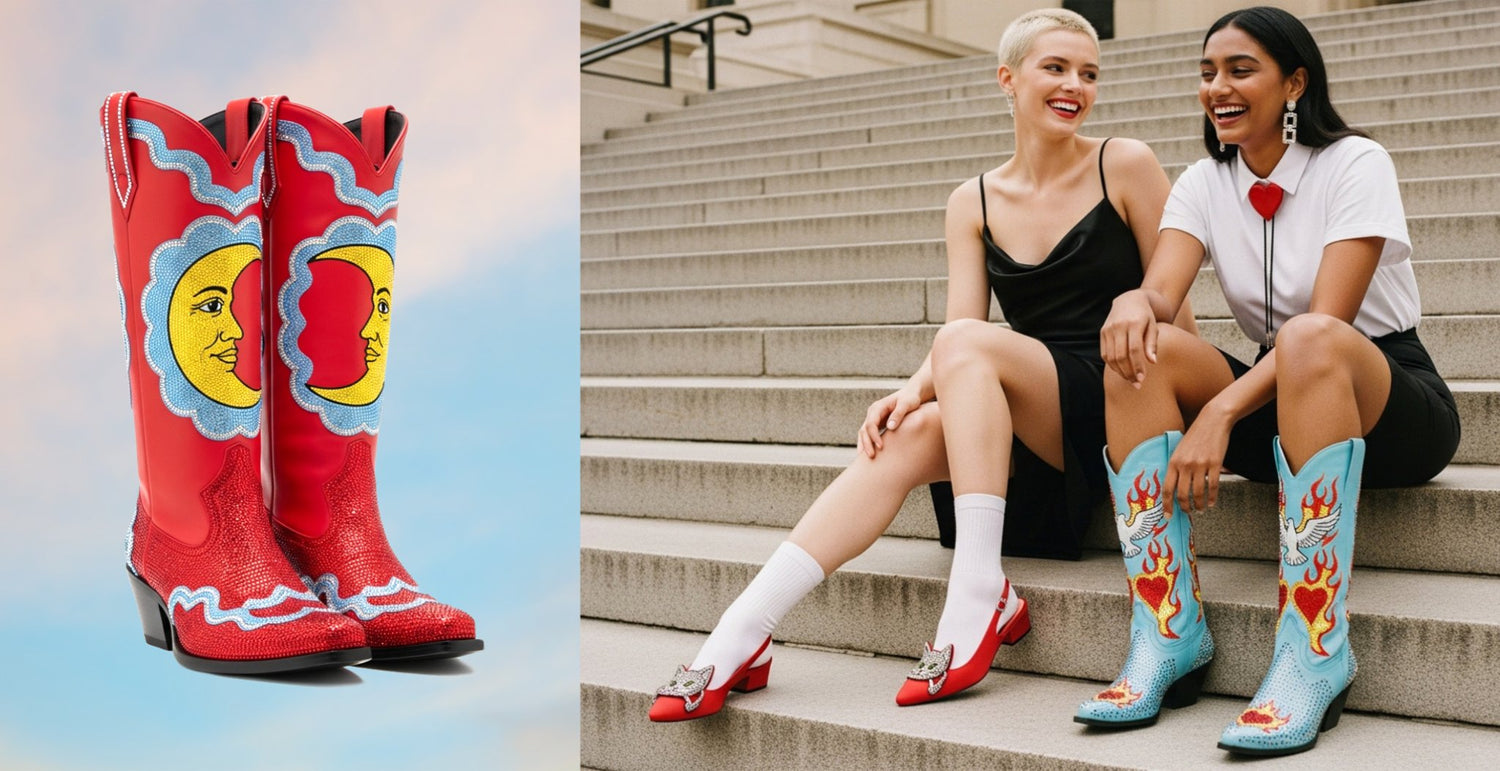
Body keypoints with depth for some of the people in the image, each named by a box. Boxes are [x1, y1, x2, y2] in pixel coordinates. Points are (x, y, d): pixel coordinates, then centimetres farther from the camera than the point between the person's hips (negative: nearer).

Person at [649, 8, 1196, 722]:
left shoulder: (1125, 166, 0)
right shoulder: (973, 203, 9)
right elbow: (959, 331, 0)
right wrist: (914, 390, -20)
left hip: (1123, 404, -3)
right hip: (1037, 432, 3)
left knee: (967, 343, -28)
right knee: (909, 435, -25)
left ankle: (981, 591, -31)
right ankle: (740, 638, -32)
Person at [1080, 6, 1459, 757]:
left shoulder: (1355, 163, -11)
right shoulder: (1204, 183, 5)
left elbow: (1328, 321, -23)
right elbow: (1162, 289, -13)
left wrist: (1220, 413, -34)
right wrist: (1134, 301, -38)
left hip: (1394, 401, -5)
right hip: (1276, 402, 5)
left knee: (1311, 340, -39)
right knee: (1140, 351, -23)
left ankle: (1314, 653, -39)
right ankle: (1168, 637, -27)